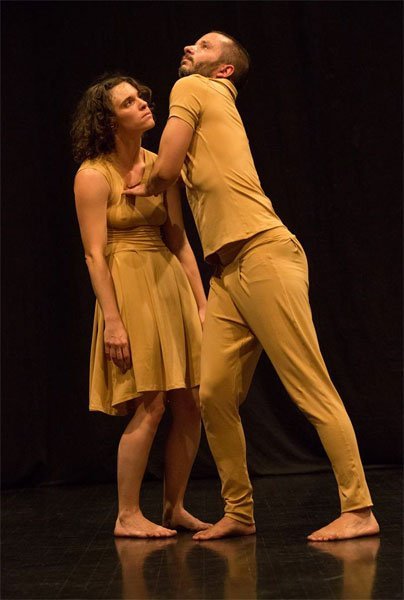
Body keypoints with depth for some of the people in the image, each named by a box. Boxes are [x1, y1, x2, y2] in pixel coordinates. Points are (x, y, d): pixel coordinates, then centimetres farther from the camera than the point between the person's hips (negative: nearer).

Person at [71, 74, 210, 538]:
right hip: (129, 288, -6)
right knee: (149, 407, -9)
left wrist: (201, 303, 7)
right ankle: (128, 516, 4)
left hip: (171, 283, 7)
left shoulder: (158, 166, 11)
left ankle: (174, 508, 17)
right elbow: (94, 255, -11)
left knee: (191, 405, 4)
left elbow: (178, 239, 11)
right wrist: (112, 320, -16)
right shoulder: (94, 175, -7)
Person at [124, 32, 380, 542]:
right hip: (227, 273, 9)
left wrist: (146, 186, 15)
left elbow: (166, 170, -4)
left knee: (312, 389, -8)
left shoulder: (191, 88, 3)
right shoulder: (215, 107, 28)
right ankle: (238, 513, 14)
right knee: (215, 396, 5)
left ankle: (359, 510, -6)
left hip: (263, 256, -9)